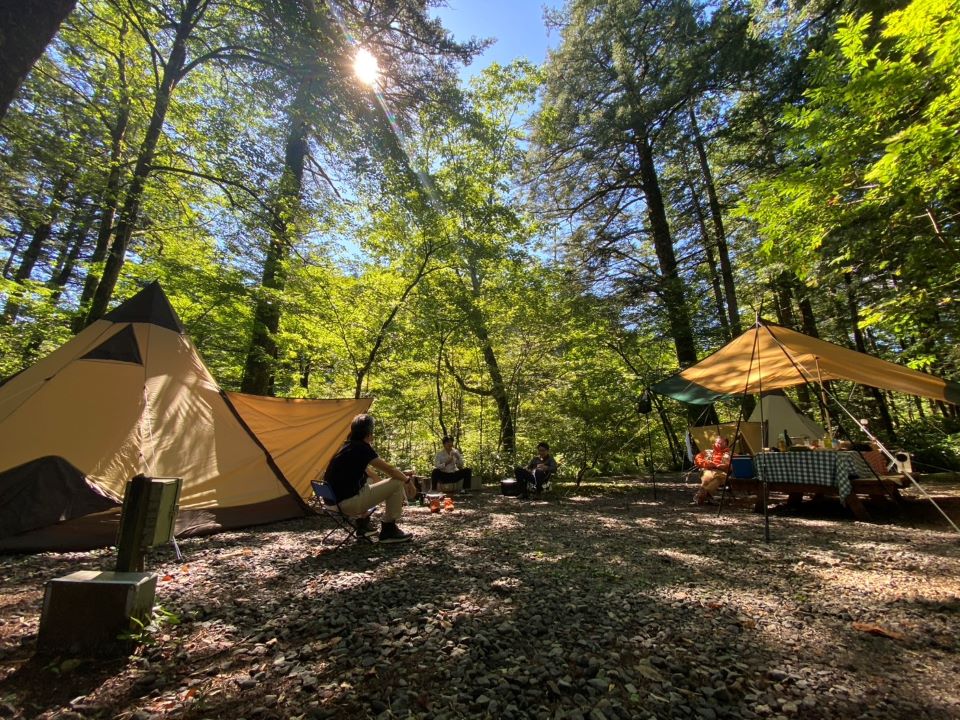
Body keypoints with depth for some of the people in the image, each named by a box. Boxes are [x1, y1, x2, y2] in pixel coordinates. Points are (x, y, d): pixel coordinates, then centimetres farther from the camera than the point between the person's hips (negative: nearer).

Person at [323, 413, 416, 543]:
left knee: (369, 480, 33)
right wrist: (407, 480, 5)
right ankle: (388, 530, 6)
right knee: (397, 484, -6)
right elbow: (389, 469, -11)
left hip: (336, 501, 9)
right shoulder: (362, 447, -13)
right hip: (349, 502, -9)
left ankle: (362, 524, 28)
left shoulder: (347, 446, 14)